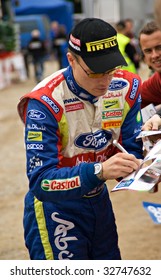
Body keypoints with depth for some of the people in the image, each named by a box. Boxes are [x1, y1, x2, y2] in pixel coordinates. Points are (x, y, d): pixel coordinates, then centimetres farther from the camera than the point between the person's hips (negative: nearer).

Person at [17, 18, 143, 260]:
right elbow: (40, 182, -31)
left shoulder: (126, 87, -9)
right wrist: (99, 171, -46)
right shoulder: (45, 102, -27)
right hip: (55, 209, -6)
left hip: (99, 201, 6)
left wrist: (139, 165, -32)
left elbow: (134, 149, -7)